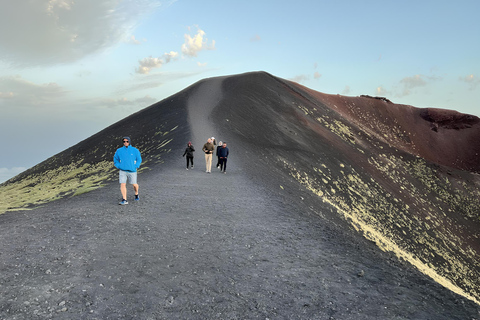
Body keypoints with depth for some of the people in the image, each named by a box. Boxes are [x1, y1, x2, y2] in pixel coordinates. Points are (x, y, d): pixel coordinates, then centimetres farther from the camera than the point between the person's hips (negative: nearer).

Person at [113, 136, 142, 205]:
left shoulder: (135, 150, 0)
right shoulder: (119, 151, 3)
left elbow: (139, 159, 7)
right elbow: (115, 160, 13)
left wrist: (135, 167, -4)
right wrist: (119, 167, 0)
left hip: (132, 171, 0)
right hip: (122, 171, 1)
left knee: (134, 184, 9)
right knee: (122, 184, -11)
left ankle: (136, 194, 39)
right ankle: (124, 200, -10)